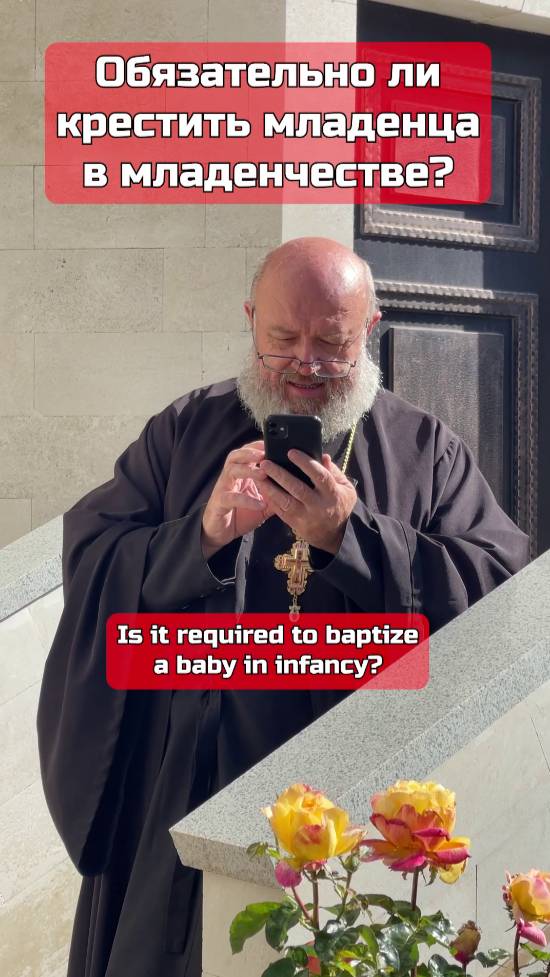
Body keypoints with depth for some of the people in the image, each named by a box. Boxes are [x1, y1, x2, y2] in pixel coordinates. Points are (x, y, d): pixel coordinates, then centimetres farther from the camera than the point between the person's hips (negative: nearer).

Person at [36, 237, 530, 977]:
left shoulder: (427, 452, 2)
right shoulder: (184, 431, 6)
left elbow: (501, 597, -10)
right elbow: (90, 560, -2)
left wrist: (353, 536, -21)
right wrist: (202, 534, -20)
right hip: (184, 784, 1)